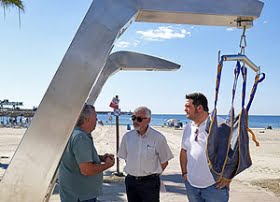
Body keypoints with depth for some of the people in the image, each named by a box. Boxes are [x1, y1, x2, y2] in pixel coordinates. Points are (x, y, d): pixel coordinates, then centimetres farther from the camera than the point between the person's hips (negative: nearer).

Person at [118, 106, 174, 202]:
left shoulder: (158, 138, -11)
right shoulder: (127, 136, 0)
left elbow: (164, 162, -3)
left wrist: (152, 174, 2)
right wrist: (135, 173, 7)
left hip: (150, 183, -4)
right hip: (131, 181, 4)